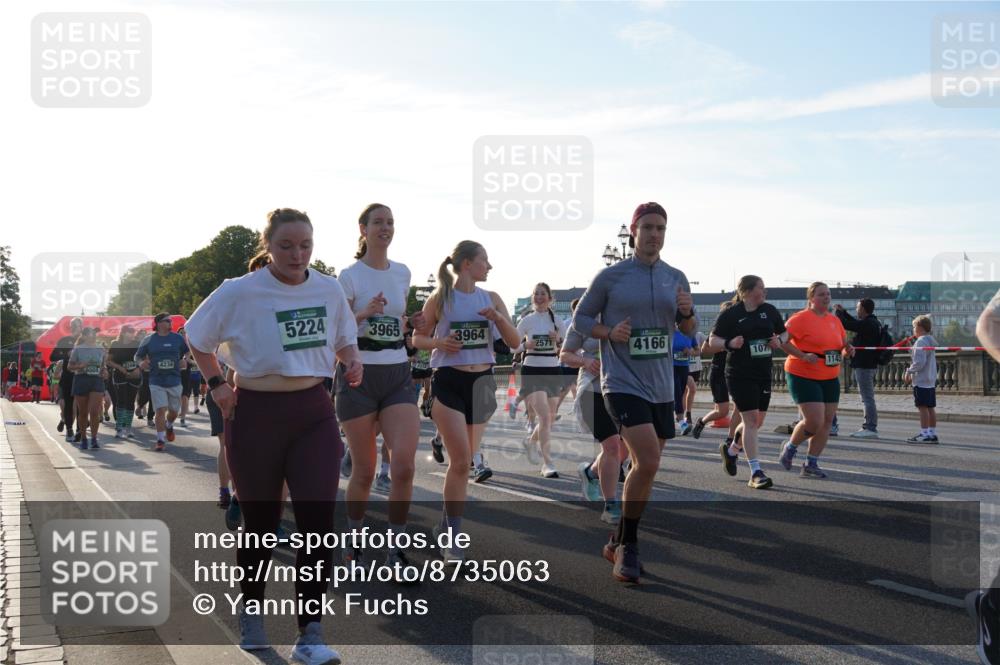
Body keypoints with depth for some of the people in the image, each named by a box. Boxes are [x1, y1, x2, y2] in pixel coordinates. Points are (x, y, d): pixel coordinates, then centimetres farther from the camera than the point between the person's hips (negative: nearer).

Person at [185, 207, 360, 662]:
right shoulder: (240, 292, -9)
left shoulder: (329, 289, 2)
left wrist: (351, 360, -1)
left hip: (313, 412, 2)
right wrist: (216, 385, -1)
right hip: (256, 414, -2)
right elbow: (197, 337, 7)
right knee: (261, 522, 10)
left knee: (319, 520, -10)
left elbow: (345, 339, 20)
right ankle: (251, 611, 35)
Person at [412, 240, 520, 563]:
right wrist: (438, 342, -16)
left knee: (464, 459, 11)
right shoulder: (439, 299, -3)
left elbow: (514, 342, 6)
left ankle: (446, 527, 28)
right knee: (460, 461, -13)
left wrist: (498, 317, -12)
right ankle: (452, 539, -5)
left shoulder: (491, 299, 7)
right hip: (448, 381, -4)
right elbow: (418, 338, 5)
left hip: (481, 381, 4)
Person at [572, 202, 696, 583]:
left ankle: (620, 544, 30)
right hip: (623, 383, -6)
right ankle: (627, 547, -3)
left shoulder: (676, 278, 8)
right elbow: (581, 318, 3)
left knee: (646, 468, 11)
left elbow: (689, 330, 16)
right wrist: (609, 333, -15)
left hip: (661, 387, 6)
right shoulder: (610, 276, -5)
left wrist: (687, 313, -7)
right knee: (647, 462, -21)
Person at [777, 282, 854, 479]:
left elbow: (842, 345, 23)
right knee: (814, 421, -14)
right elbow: (781, 340, -15)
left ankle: (811, 464, 13)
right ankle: (790, 448, 15)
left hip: (830, 378, 7)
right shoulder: (801, 318, -11)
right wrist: (803, 356, -24)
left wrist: (847, 350, -1)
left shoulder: (835, 320, 11)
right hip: (803, 376, -7)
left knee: (827, 420, 3)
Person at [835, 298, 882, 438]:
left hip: (863, 365, -10)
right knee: (868, 397, 15)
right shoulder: (872, 322, 13)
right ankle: (869, 427, 20)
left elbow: (845, 324, -18)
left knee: (867, 398, -8)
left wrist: (838, 311, 0)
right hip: (870, 364, 10)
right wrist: (843, 311, 29)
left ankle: (871, 428, -8)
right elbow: (856, 323, 31)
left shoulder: (867, 324, -19)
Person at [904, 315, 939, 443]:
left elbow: (919, 362, -21)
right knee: (931, 407, 10)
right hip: (930, 380, 10)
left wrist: (909, 371, -9)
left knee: (923, 407, -7)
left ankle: (924, 434, -6)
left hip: (921, 381, -10)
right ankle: (932, 433, 14)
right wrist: (911, 374, 19)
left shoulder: (921, 341, -14)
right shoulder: (930, 340, 16)